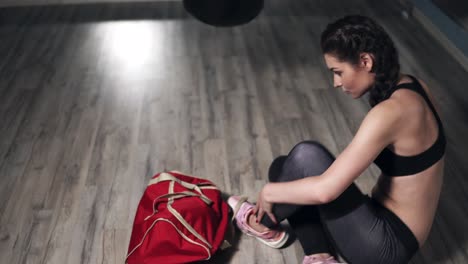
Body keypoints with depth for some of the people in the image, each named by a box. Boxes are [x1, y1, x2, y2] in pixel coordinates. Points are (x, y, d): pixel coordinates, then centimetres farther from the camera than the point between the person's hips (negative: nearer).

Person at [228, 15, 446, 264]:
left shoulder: (390, 112, -29)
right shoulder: (408, 86, -1)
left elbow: (325, 190, -31)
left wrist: (268, 192, -14)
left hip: (387, 243, -9)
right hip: (389, 222, 9)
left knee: (307, 155, -20)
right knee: (284, 168, 5)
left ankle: (263, 224, 5)